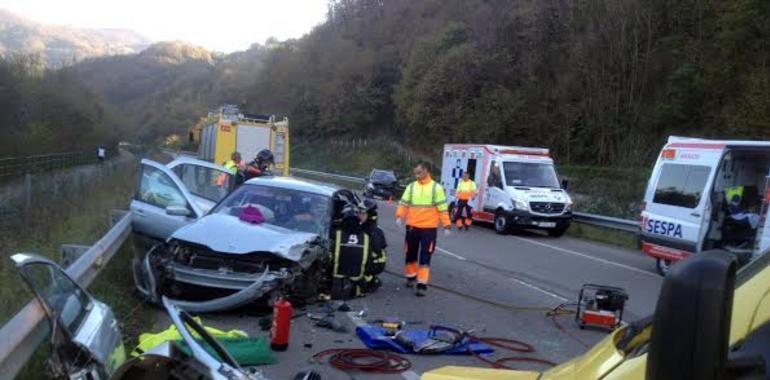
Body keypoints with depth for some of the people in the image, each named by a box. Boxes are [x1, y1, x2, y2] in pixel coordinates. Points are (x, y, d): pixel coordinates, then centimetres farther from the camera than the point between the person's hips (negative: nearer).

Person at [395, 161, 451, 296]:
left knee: (425, 256, -5)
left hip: (429, 228, -3)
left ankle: (422, 284, -4)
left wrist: (446, 226, -5)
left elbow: (443, 208, -2)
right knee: (411, 254, 14)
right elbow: (403, 203, 4)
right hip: (412, 227, 3)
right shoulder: (411, 187, 6)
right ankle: (411, 276, 35)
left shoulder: (436, 188, -2)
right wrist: (399, 216, -14)